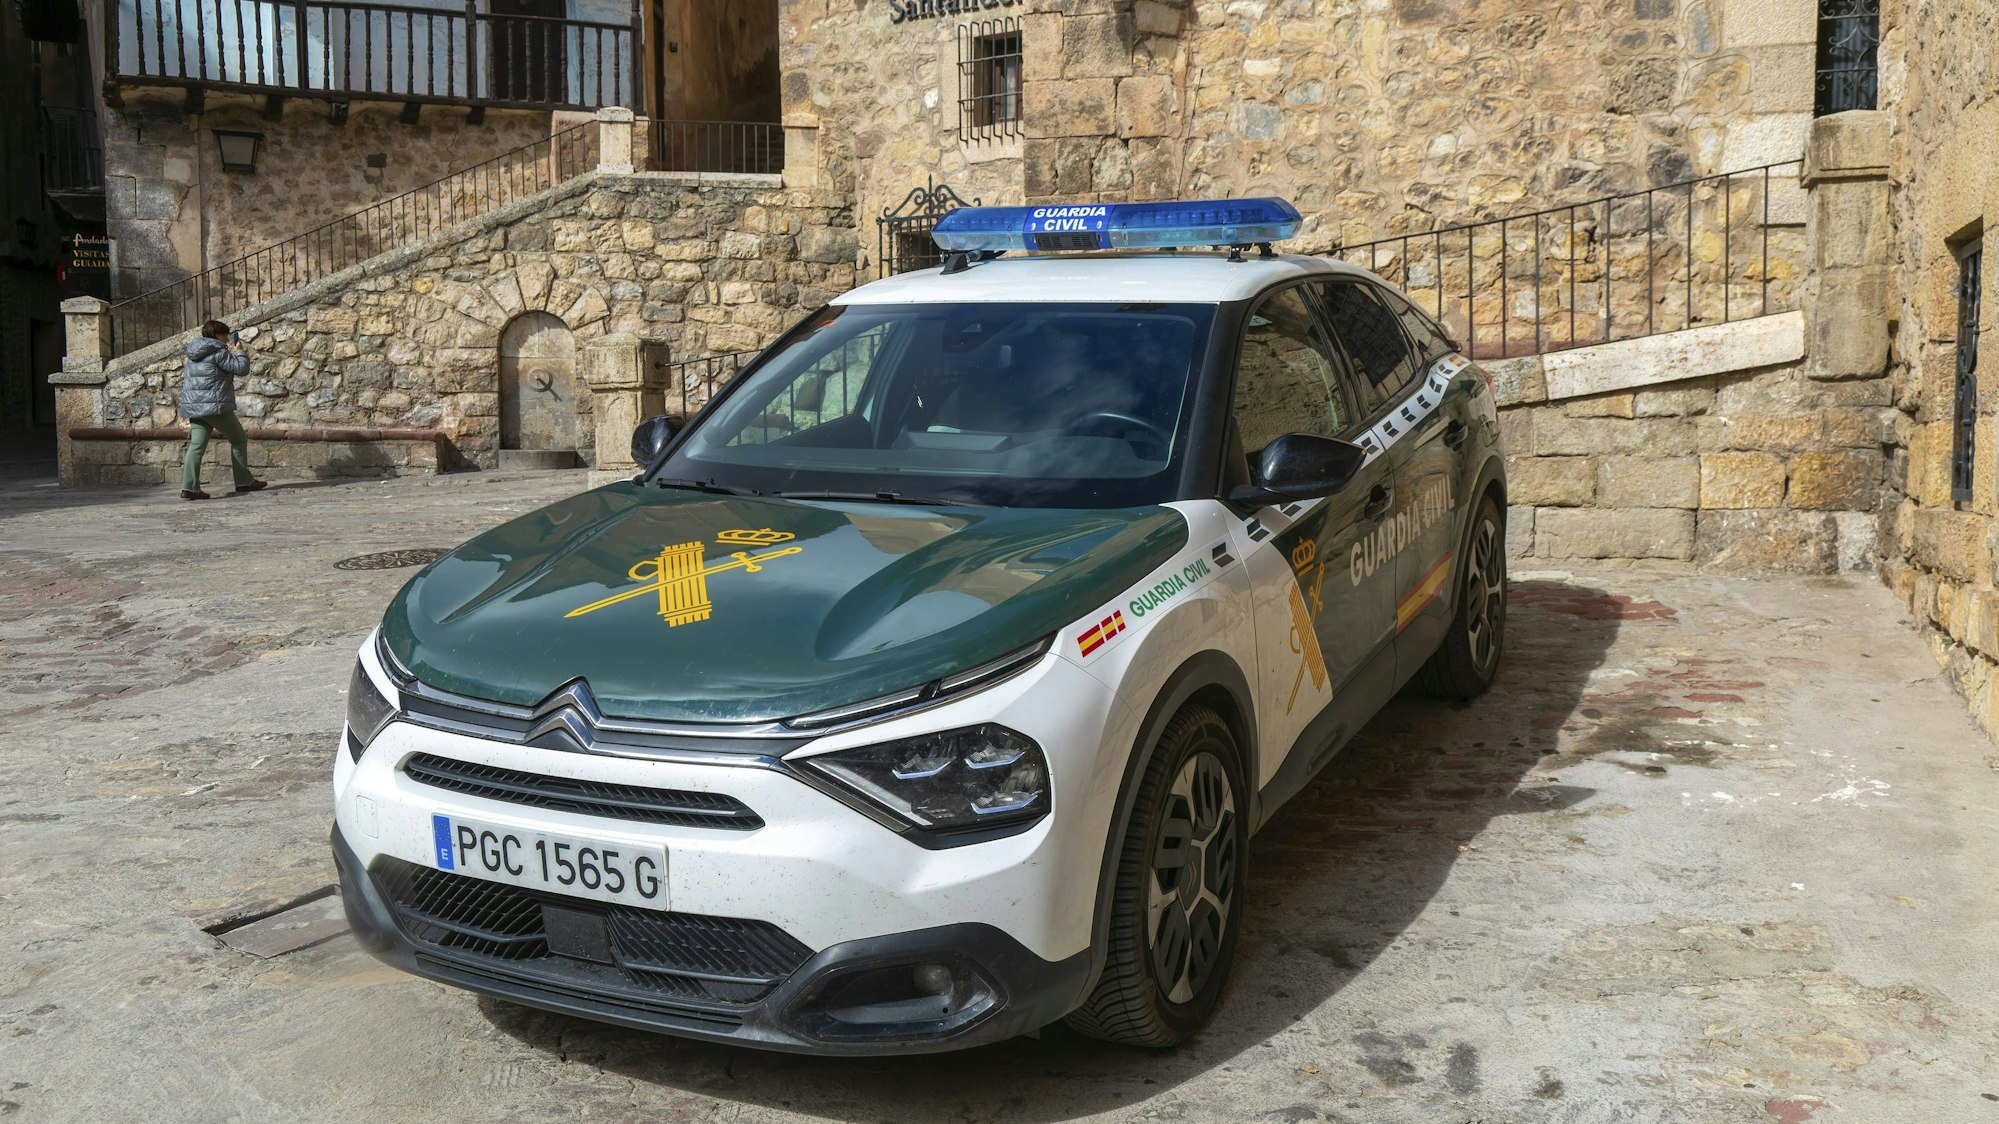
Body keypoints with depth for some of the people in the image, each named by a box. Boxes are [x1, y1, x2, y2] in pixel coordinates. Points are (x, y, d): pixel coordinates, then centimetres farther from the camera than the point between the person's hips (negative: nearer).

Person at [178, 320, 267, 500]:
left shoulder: (195, 353, 17)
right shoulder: (218, 352, -10)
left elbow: (185, 378, 24)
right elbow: (242, 368, -11)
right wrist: (238, 351, 4)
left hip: (193, 407, 8)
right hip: (215, 406, -8)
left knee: (196, 445, 1)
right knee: (239, 439, 8)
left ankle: (189, 487, -10)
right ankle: (244, 481, 12)